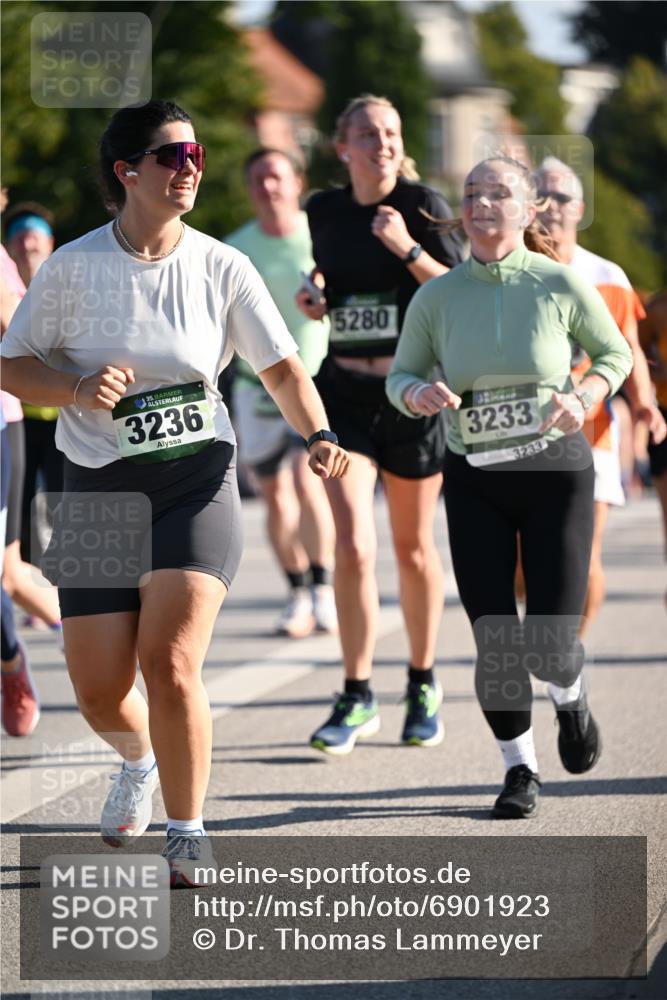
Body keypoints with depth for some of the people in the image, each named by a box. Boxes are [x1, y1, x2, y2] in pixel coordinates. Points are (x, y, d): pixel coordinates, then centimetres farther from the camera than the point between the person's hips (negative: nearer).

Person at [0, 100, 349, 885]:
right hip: (99, 491, 1)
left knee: (170, 663, -16)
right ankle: (139, 761, 37)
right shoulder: (72, 267, -3)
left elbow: (282, 369, 1)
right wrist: (80, 390, -17)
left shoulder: (222, 268, -1)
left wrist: (318, 435, -17)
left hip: (198, 481, -1)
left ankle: (188, 836, 2)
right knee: (98, 691, 0)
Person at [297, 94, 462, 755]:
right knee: (352, 547, -11)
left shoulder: (422, 205, -5)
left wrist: (409, 249, -20)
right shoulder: (325, 211, 5)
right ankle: (357, 698, -1)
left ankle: (422, 683, 29)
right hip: (343, 390, 2)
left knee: (412, 548, 9)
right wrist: (315, 300, 1)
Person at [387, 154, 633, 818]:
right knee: (495, 644, -3)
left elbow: (615, 353, 6)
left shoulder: (561, 284, -7)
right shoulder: (435, 297, -3)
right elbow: (400, 375, 7)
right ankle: (520, 770, 20)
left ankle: (570, 699, 31)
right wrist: (420, 395, -17)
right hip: (473, 481, 2)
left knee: (549, 642, -7)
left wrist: (583, 397, -13)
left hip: (556, 471, -2)